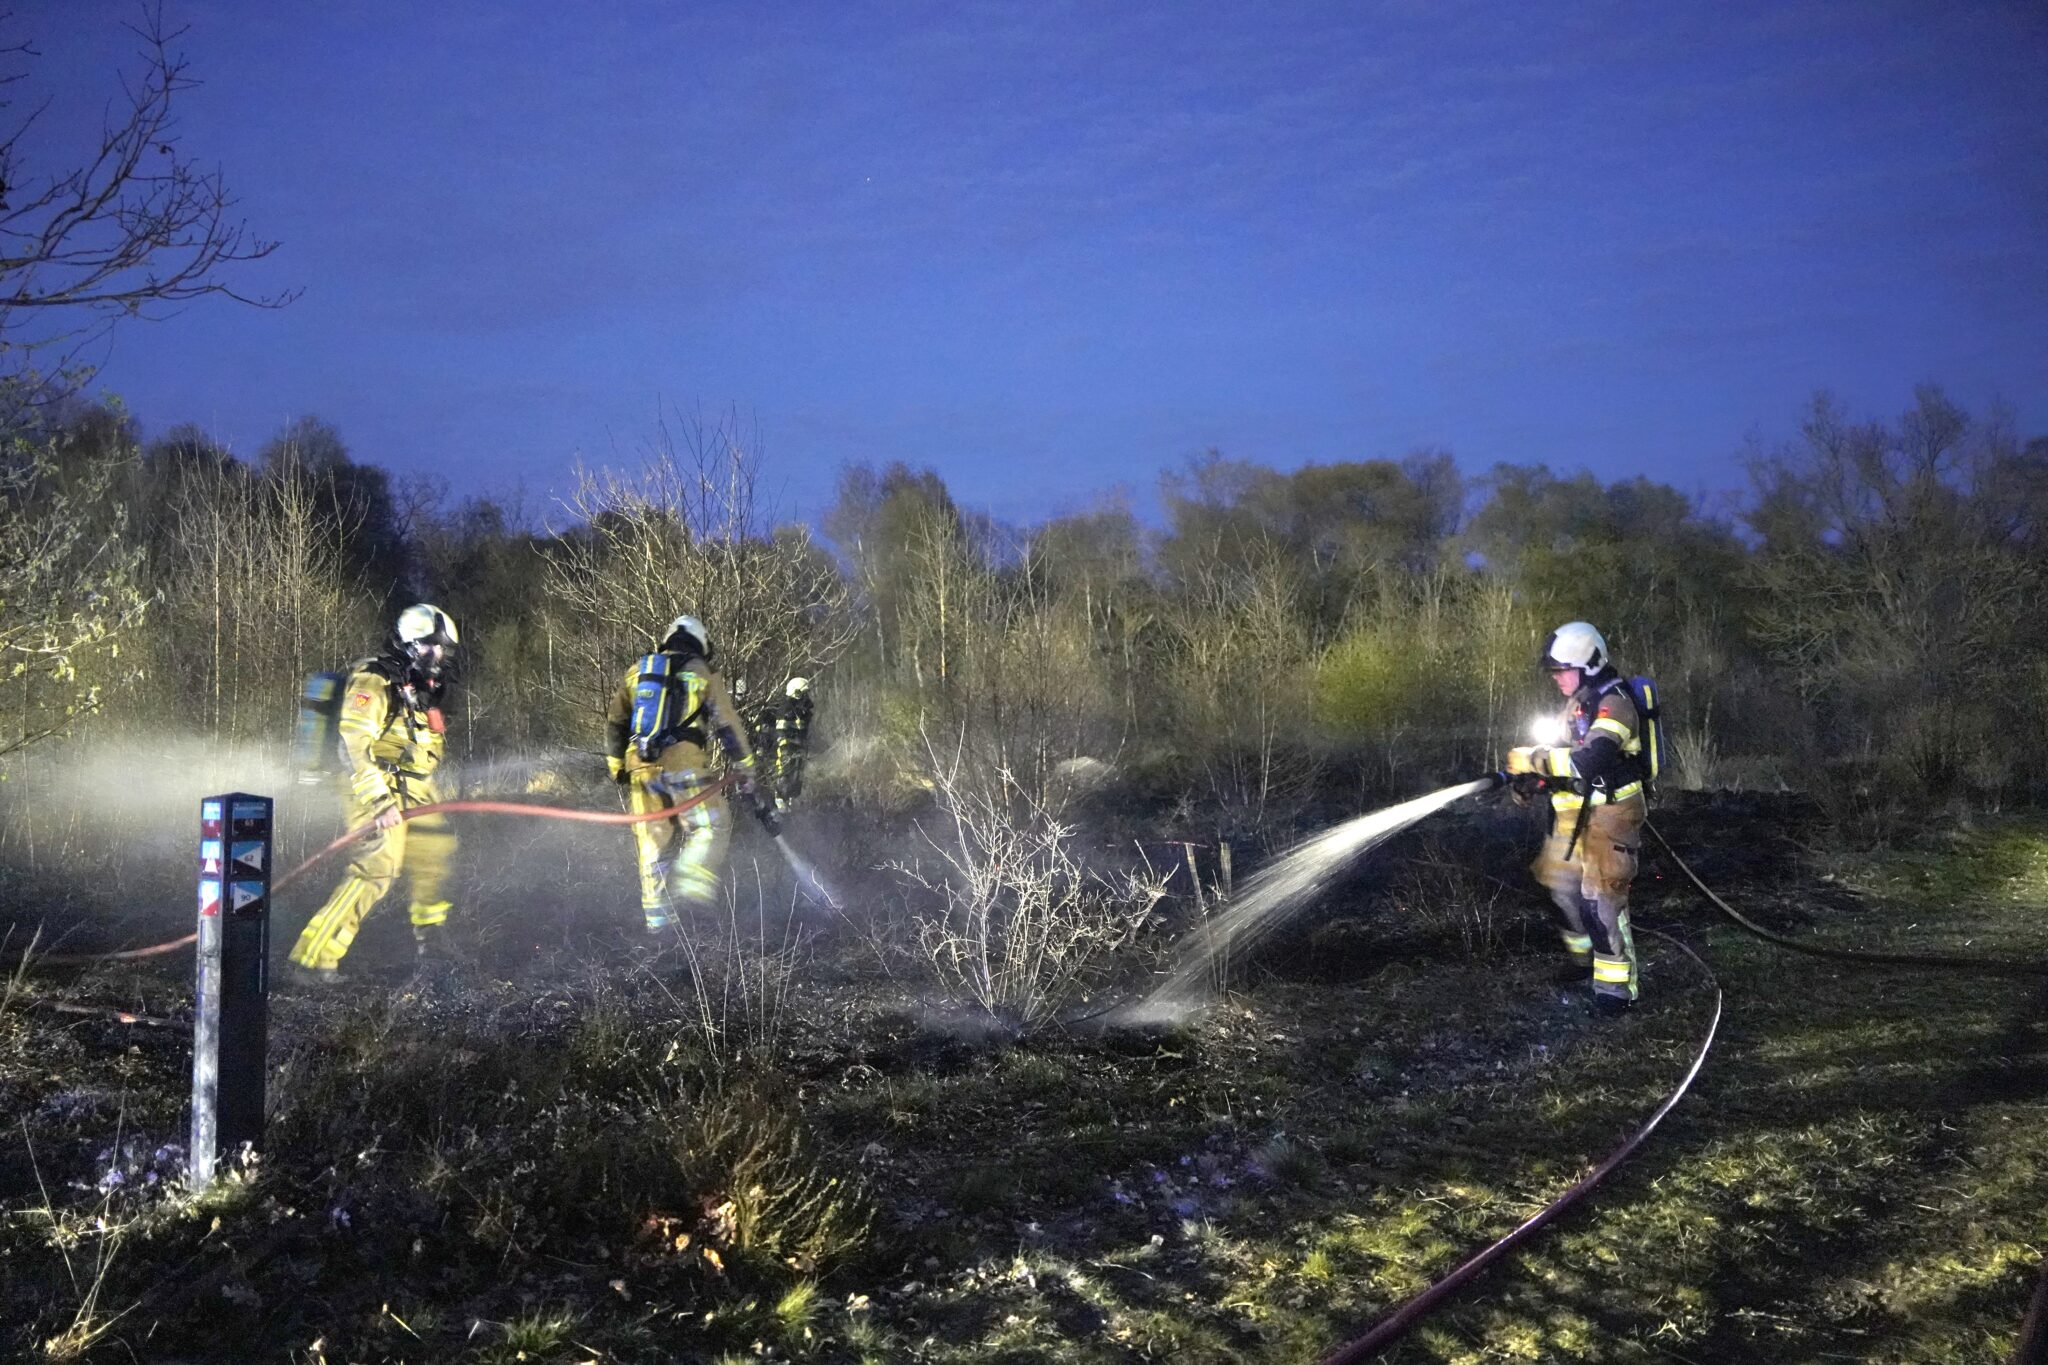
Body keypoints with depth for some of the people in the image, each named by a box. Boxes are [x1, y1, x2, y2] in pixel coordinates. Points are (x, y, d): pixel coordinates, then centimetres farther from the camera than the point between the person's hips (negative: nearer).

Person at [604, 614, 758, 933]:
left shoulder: (638, 670, 17)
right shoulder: (703, 673, 6)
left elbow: (615, 721, 17)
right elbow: (727, 724, 4)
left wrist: (615, 764, 25)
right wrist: (745, 766, 11)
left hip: (640, 767, 4)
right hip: (685, 763, -4)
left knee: (653, 840, 11)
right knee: (709, 827, 6)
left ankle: (654, 912, 10)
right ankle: (692, 879, -18)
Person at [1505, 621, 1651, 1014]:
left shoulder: (1614, 703, -20)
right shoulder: (1578, 701, 11)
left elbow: (1588, 760, -33)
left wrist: (1533, 758, -27)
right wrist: (1535, 777, 3)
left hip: (1609, 813, -10)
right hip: (1575, 811, 10)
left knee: (1602, 897, -13)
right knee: (1561, 885, 17)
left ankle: (1617, 984, -6)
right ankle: (1586, 959, 36)